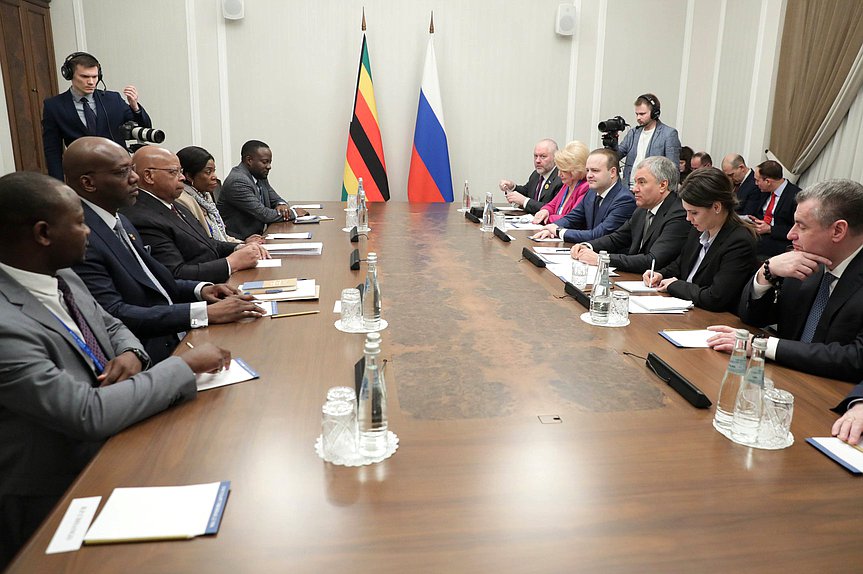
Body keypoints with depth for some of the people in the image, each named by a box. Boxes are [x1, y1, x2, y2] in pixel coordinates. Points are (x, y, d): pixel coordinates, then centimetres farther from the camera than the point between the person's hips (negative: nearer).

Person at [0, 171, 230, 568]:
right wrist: (186, 365, -22)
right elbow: (89, 413, -30)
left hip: (110, 444, 8)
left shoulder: (64, 279, 0)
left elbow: (112, 327, 16)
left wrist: (131, 354, -7)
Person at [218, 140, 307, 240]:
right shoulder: (237, 182, -18)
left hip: (256, 235, 9)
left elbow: (276, 200, 17)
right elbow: (263, 215, -21)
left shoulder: (260, 177, 9)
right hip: (238, 241, -9)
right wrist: (293, 213, -10)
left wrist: (282, 205, -7)